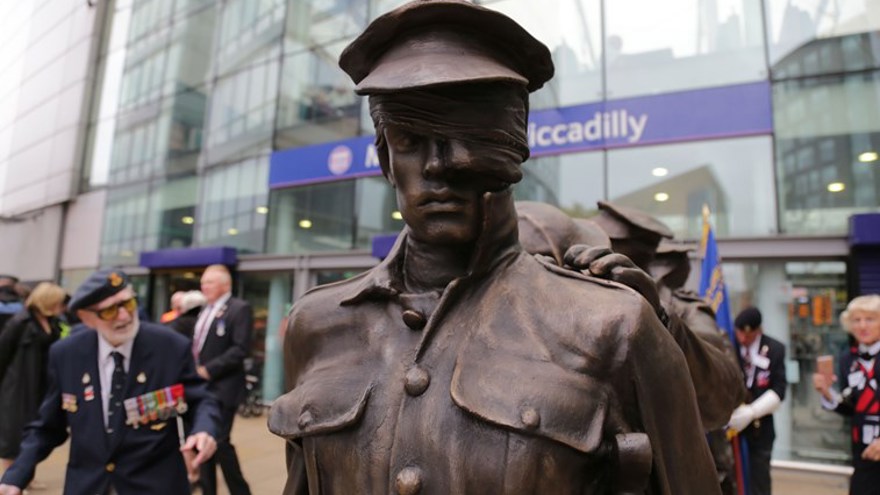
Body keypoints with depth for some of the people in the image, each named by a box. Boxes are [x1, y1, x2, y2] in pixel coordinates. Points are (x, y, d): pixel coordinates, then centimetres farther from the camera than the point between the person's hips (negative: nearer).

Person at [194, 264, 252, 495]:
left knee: (219, 441, -7)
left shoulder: (240, 309, -9)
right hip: (201, 387, 8)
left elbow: (241, 349, -18)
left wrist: (209, 370, -19)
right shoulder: (204, 310, 16)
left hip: (222, 388, -8)